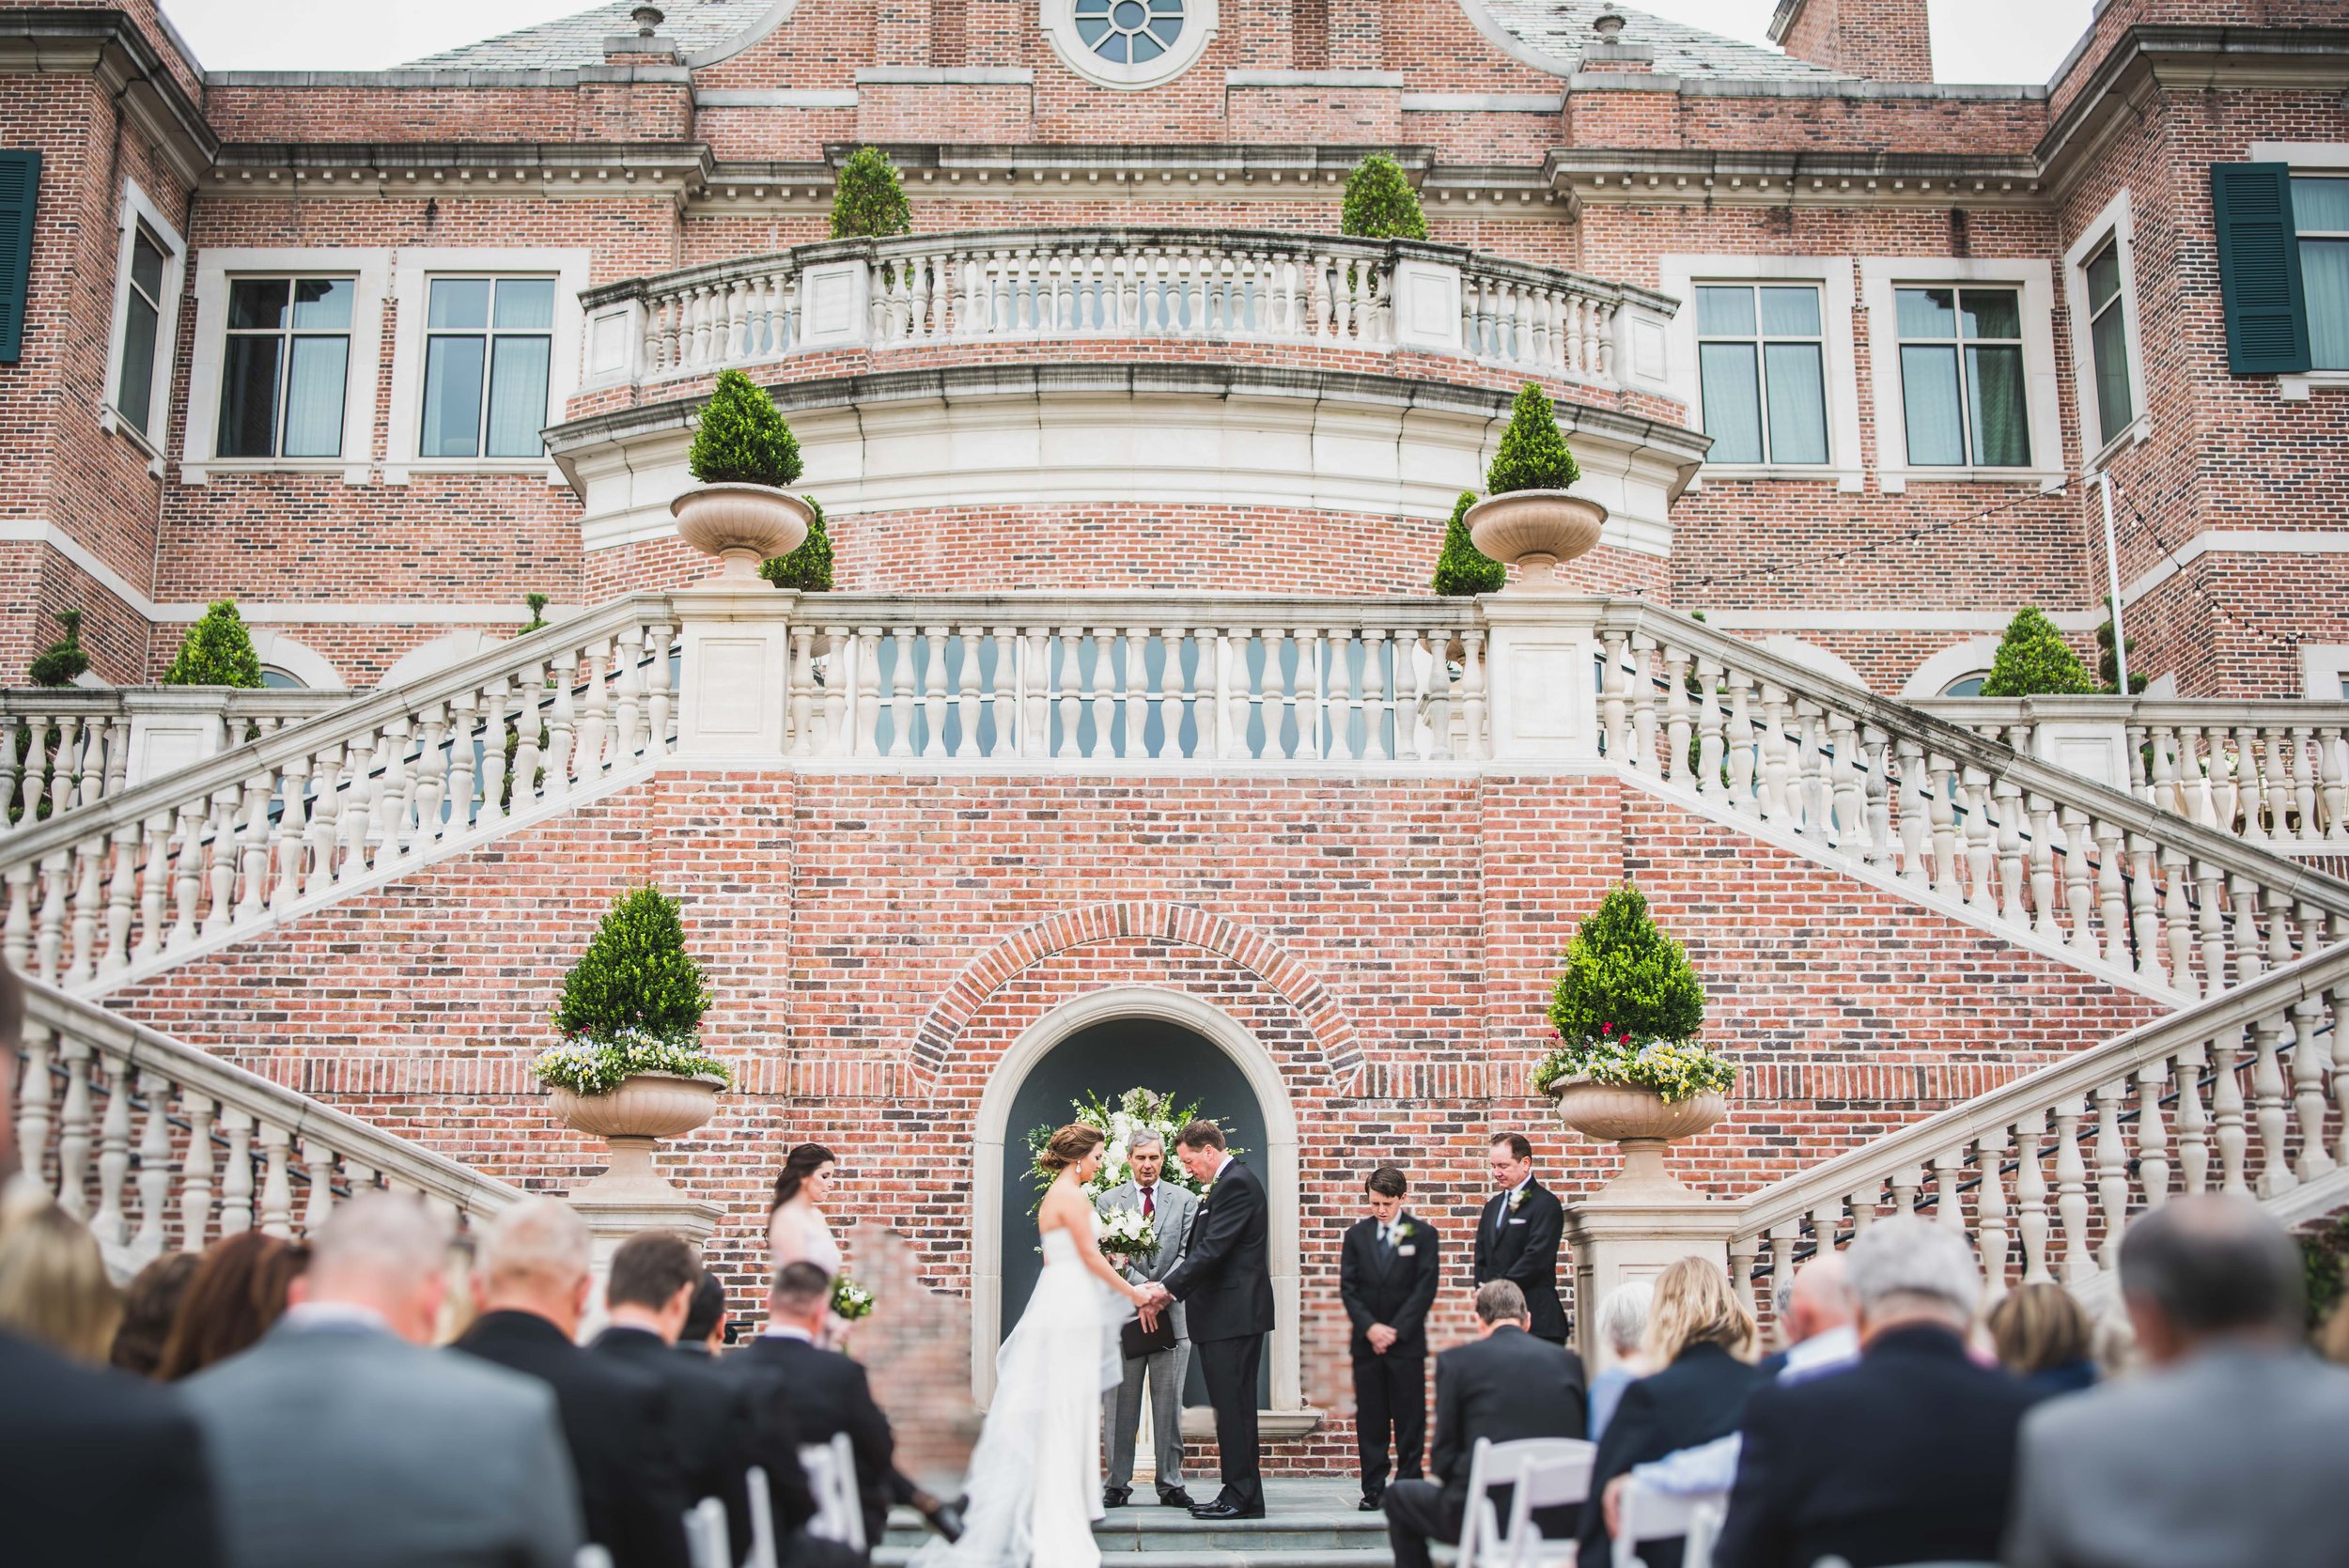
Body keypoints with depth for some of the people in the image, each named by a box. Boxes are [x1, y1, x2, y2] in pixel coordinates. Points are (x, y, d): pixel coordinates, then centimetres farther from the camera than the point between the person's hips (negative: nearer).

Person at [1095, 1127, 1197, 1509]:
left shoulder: (1185, 1200, 9)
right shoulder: (1108, 1201, 7)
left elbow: (1187, 1255, 0)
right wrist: (1141, 1292, -16)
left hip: (1171, 1314, 0)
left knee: (1169, 1404, 4)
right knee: (1120, 1404, 2)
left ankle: (1171, 1484, 10)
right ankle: (1117, 1484, 9)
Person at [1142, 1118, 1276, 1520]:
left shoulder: (1236, 1184, -13)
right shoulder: (1222, 1186, 19)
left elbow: (1213, 1248, -19)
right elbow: (1203, 1249, 20)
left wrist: (1169, 1286, -14)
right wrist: (1173, 1291, 9)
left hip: (1234, 1315, -10)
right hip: (1222, 1317, 10)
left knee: (1234, 1406, -7)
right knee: (1230, 1406, 11)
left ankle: (1243, 1497, -3)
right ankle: (1237, 1494, 16)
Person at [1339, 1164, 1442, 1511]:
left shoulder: (1423, 1234, 1)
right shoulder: (1356, 1235, 9)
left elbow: (1426, 1288, -4)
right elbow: (1347, 1287, 5)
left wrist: (1395, 1330, -10)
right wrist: (1370, 1327, -9)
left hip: (1406, 1342, -2)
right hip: (1366, 1342, 2)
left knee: (1409, 1418, 0)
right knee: (1369, 1419, 3)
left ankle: (1408, 1484, 7)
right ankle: (1373, 1489, 8)